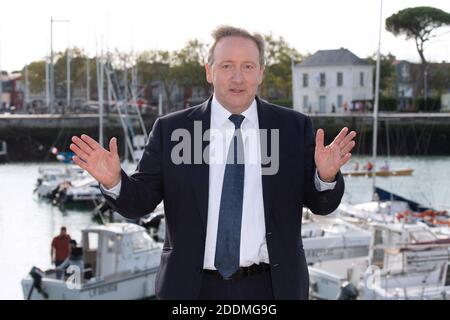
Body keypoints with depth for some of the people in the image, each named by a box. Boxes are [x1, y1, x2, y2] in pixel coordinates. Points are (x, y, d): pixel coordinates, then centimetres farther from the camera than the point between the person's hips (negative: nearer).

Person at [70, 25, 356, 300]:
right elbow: (140, 202, 0)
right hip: (193, 289, 0)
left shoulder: (294, 128, 0)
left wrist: (325, 176, -22)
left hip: (270, 287, 1)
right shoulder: (171, 130, -1)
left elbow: (321, 205, -1)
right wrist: (114, 181, -20)